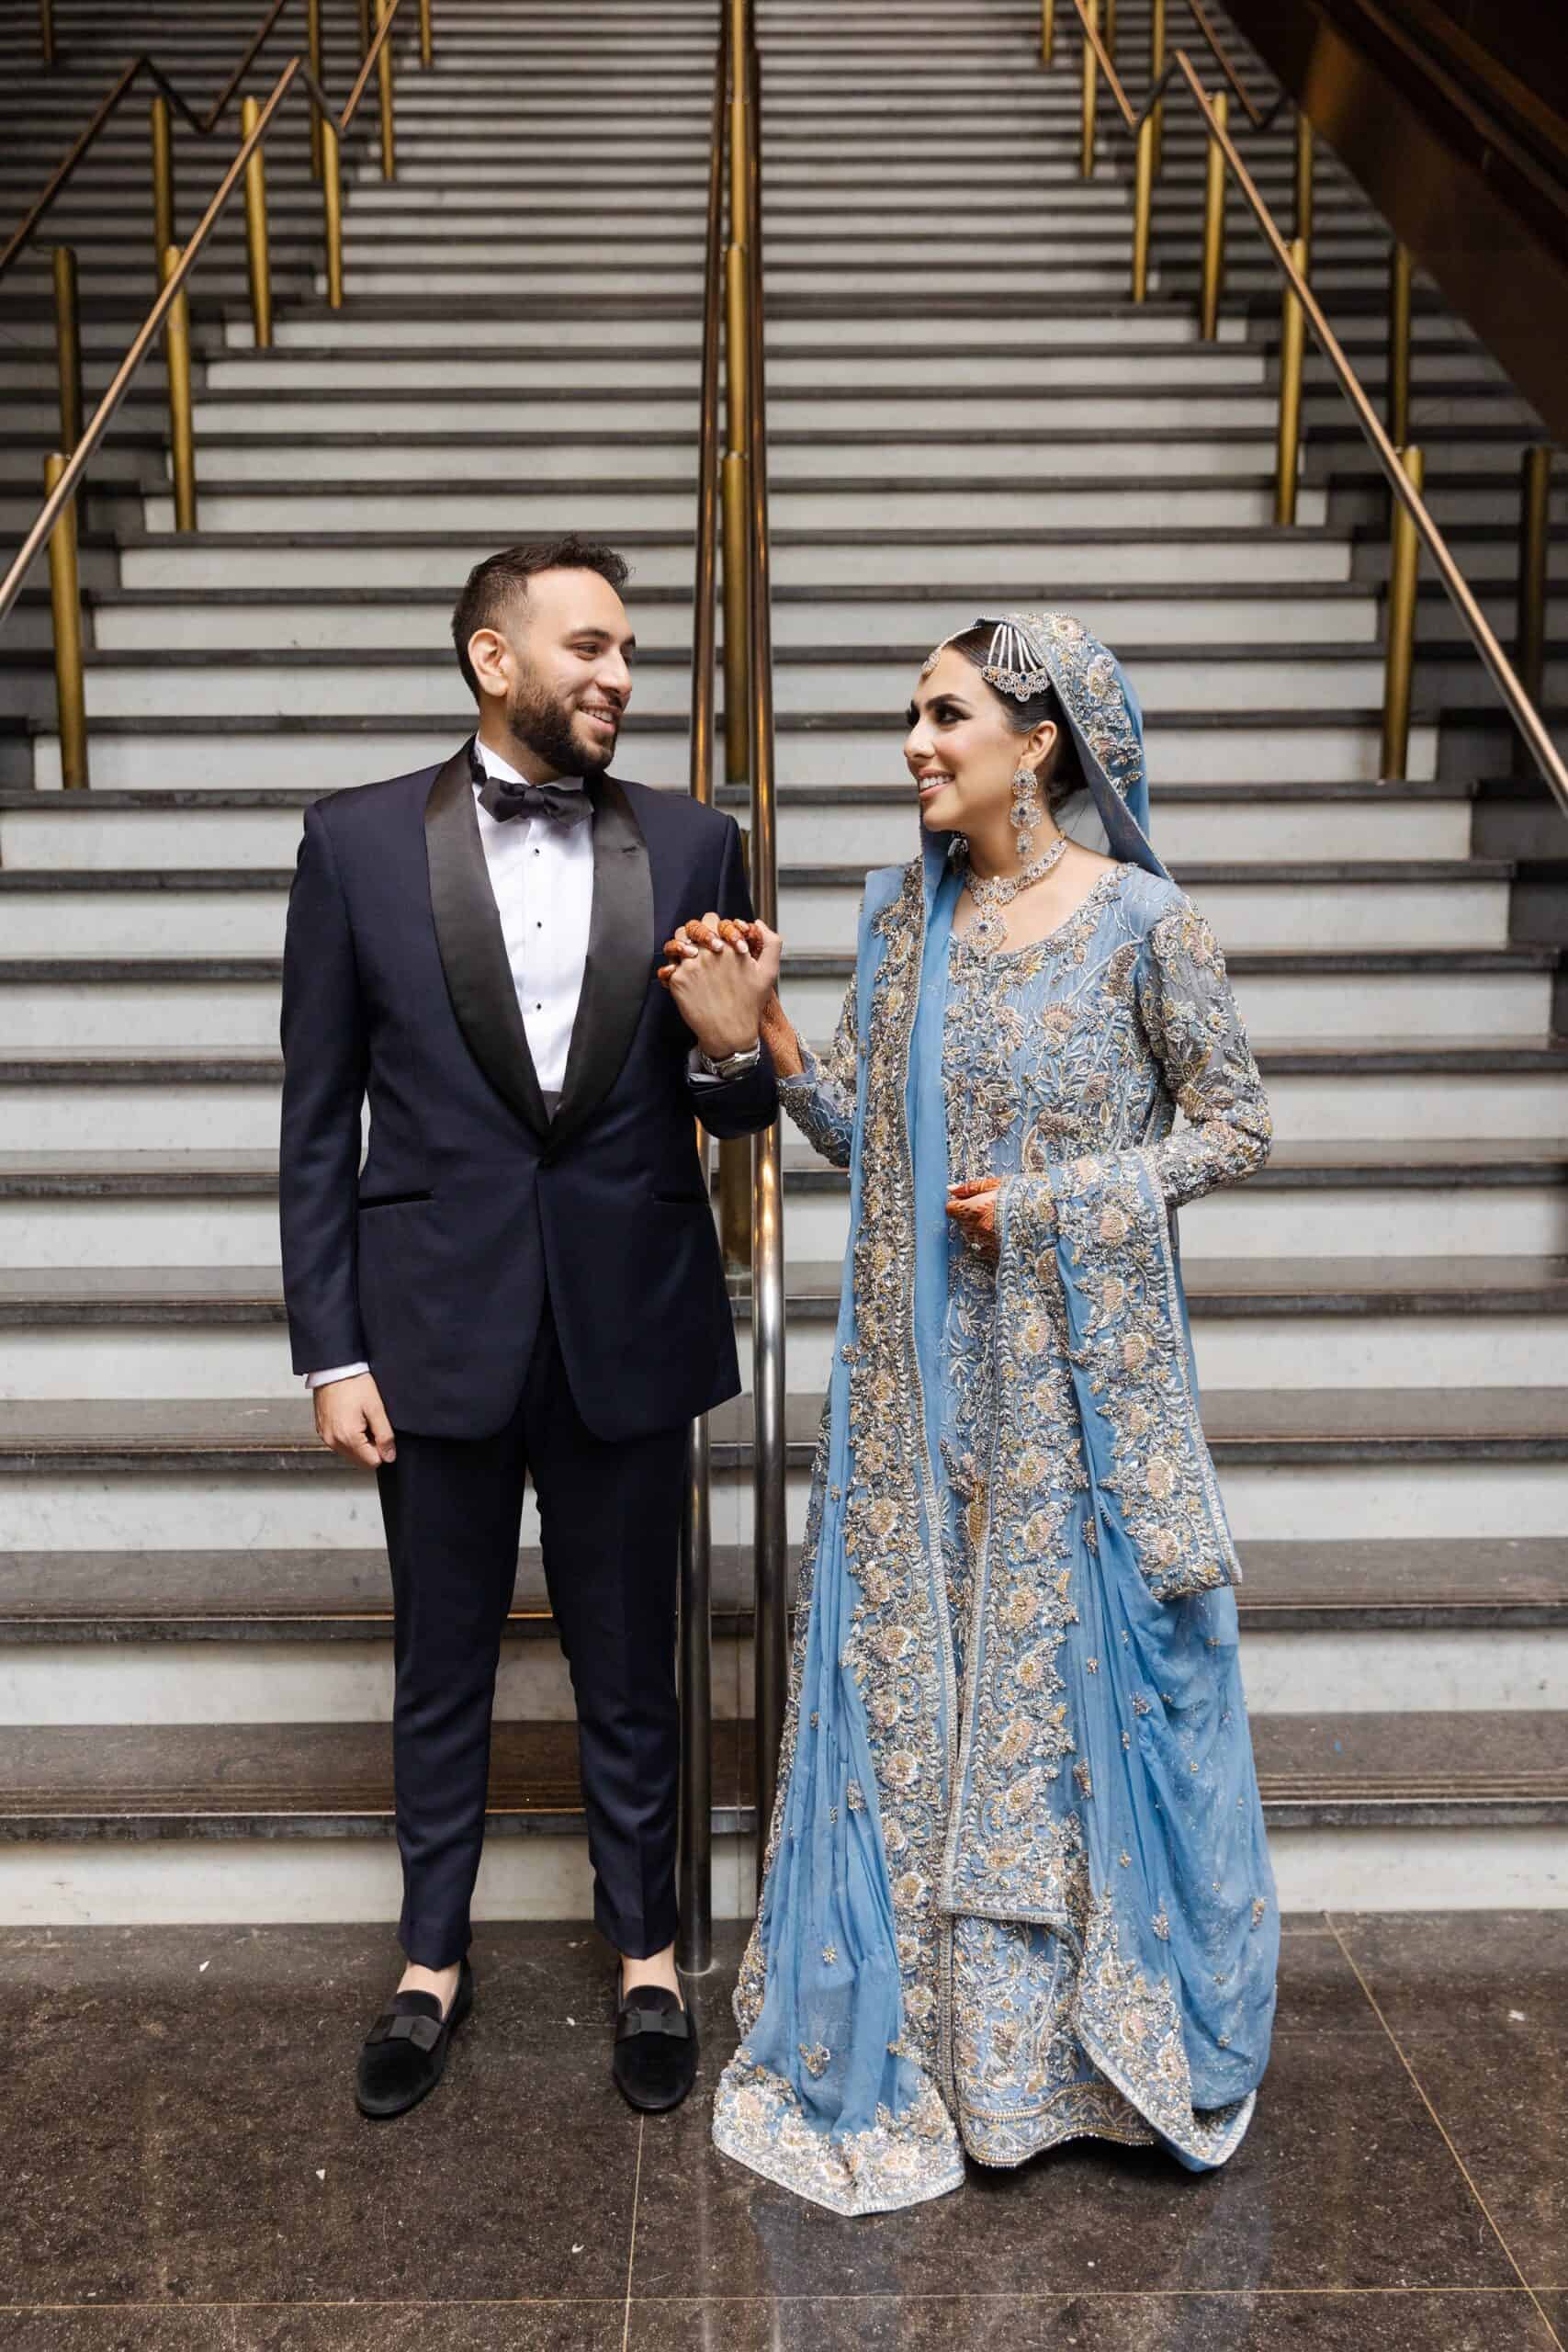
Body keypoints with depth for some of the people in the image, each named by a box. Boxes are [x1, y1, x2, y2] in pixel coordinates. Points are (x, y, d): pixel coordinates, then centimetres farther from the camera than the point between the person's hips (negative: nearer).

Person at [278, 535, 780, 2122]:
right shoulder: (359, 842, -3)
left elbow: (734, 1112, 5)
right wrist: (331, 1351, -4)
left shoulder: (692, 848, 0)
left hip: (627, 1327, 1)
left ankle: (645, 1956, 36)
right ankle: (432, 1961, 37)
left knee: (628, 1672, 15)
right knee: (441, 1674, 15)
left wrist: (734, 1053, -19)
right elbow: (317, 1122, -1)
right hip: (439, 1326, 0)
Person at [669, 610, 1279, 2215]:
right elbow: (859, 1132, 6)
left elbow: (1233, 1126, -4)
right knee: (908, 1675, 10)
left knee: (1078, 1664, 8)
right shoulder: (902, 912, 5)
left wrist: (1055, 1201, -14)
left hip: (1078, 1366, -4)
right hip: (919, 1372, 4)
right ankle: (917, 2028, 30)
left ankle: (1105, 2025, 32)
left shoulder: (1142, 922, -9)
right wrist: (765, 1030, -10)